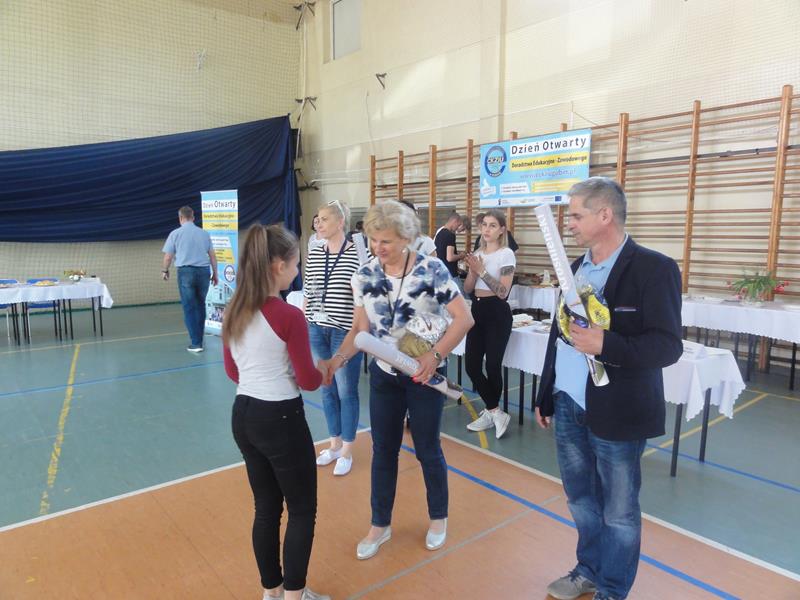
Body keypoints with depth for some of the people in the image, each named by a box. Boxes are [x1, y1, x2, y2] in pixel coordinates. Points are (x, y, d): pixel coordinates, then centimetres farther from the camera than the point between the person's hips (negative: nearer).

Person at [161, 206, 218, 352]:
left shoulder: (175, 233, 1)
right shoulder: (204, 233, 9)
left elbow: (168, 257, 2)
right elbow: (212, 256, 9)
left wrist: (164, 271, 19)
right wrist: (215, 273, 19)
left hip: (186, 271, -3)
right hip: (203, 271, 3)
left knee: (189, 308, 3)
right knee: (200, 306, 15)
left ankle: (195, 343, 0)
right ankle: (198, 339, 22)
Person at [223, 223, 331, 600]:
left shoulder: (233, 311, 2)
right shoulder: (289, 316, -20)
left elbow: (232, 371, 12)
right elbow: (308, 381, -14)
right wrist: (324, 370, 6)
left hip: (243, 416, 8)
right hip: (281, 419, -7)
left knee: (266, 508, 21)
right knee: (302, 510, 12)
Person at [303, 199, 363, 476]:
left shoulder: (356, 254, -9)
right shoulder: (314, 255, 6)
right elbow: (308, 293, 11)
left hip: (345, 331, -5)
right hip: (317, 330, 5)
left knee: (346, 391, 6)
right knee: (327, 389, 15)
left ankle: (347, 451, 22)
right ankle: (334, 443, 32)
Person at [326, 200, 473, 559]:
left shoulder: (432, 270, -16)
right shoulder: (364, 276, -5)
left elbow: (464, 318, -15)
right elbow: (360, 329, 1)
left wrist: (435, 356, -25)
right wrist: (339, 358, -15)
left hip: (424, 375, -3)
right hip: (384, 375, 4)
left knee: (427, 449, 11)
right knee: (383, 450, 12)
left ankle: (438, 518, 36)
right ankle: (380, 525, 32)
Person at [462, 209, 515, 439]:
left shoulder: (506, 254, -7)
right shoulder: (478, 254, 12)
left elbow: (503, 292, -16)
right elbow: (467, 289, 12)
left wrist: (482, 271, -20)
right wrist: (473, 271, -6)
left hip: (497, 313, -6)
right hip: (477, 310, 7)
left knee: (492, 365, -2)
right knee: (471, 364, 1)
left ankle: (490, 412, 20)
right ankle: (496, 413, 13)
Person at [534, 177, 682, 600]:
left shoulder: (654, 269, -13)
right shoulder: (576, 268, 9)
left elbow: (668, 346, -17)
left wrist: (606, 344, -32)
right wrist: (545, 395, 15)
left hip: (615, 413, -6)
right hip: (568, 407, 7)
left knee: (618, 512, 11)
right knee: (580, 499, 20)